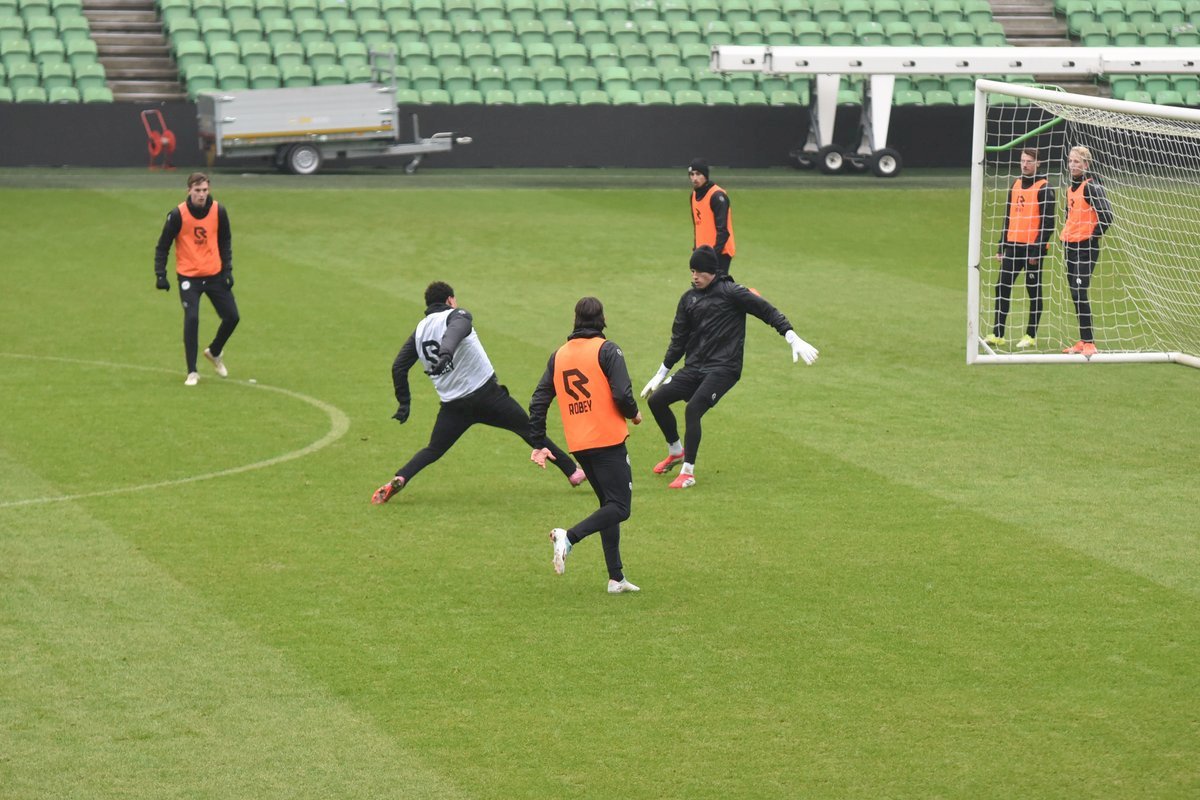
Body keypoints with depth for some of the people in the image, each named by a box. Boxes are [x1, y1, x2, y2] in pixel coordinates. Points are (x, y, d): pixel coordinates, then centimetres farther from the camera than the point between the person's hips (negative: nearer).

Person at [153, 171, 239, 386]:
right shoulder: (178, 214, -13)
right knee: (191, 319, -17)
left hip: (215, 274, 4)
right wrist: (161, 275, -10)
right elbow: (163, 246, -5)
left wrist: (228, 270, 3)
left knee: (232, 317, 3)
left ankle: (214, 352, 33)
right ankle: (192, 372, -7)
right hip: (189, 277, -4)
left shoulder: (218, 211, -4)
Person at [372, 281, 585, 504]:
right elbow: (455, 331, -25)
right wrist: (447, 354, -44)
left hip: (453, 405, 3)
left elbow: (399, 367, 11)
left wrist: (404, 403, 16)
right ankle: (572, 472, 17)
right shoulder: (456, 315, -1)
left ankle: (400, 479, -12)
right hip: (486, 392, -3)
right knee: (530, 429, 11)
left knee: (433, 450, 13)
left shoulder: (419, 330, 13)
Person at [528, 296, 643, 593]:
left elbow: (538, 401, 10)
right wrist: (634, 415, 5)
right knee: (619, 508, -5)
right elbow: (622, 394, -16)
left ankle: (616, 577, 12)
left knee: (609, 505, 16)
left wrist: (539, 444, 14)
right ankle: (569, 536, -27)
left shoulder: (558, 355, 12)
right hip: (608, 441, -6)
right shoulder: (606, 350, -7)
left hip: (578, 446, 6)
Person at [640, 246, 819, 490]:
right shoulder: (689, 298, 12)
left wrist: (793, 339, -19)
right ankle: (676, 451, 23)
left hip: (724, 369, -7)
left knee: (693, 409, -25)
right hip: (694, 368, 7)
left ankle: (688, 472, -16)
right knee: (656, 399, 0)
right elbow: (678, 340, 20)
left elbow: (767, 311, -10)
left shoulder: (731, 292, -7)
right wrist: (661, 374, 22)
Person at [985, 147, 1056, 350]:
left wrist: (1037, 250, -17)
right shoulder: (1016, 185, 14)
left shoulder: (1044, 188, -7)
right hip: (1013, 246, 7)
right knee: (1002, 289, 2)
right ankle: (997, 334, 5)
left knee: (1034, 292, 2)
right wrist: (1001, 247, 16)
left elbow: (1048, 223, -12)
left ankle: (1031, 336, 9)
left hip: (1032, 248, -7)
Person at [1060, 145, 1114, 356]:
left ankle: (1089, 343, -11)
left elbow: (1106, 215, -19)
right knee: (1075, 294, 9)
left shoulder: (1092, 186, -12)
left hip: (1085, 247, -9)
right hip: (1070, 247, 9)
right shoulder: (1071, 188, 14)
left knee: (1080, 293, -13)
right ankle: (1083, 341, 15)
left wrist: (1093, 237, -14)